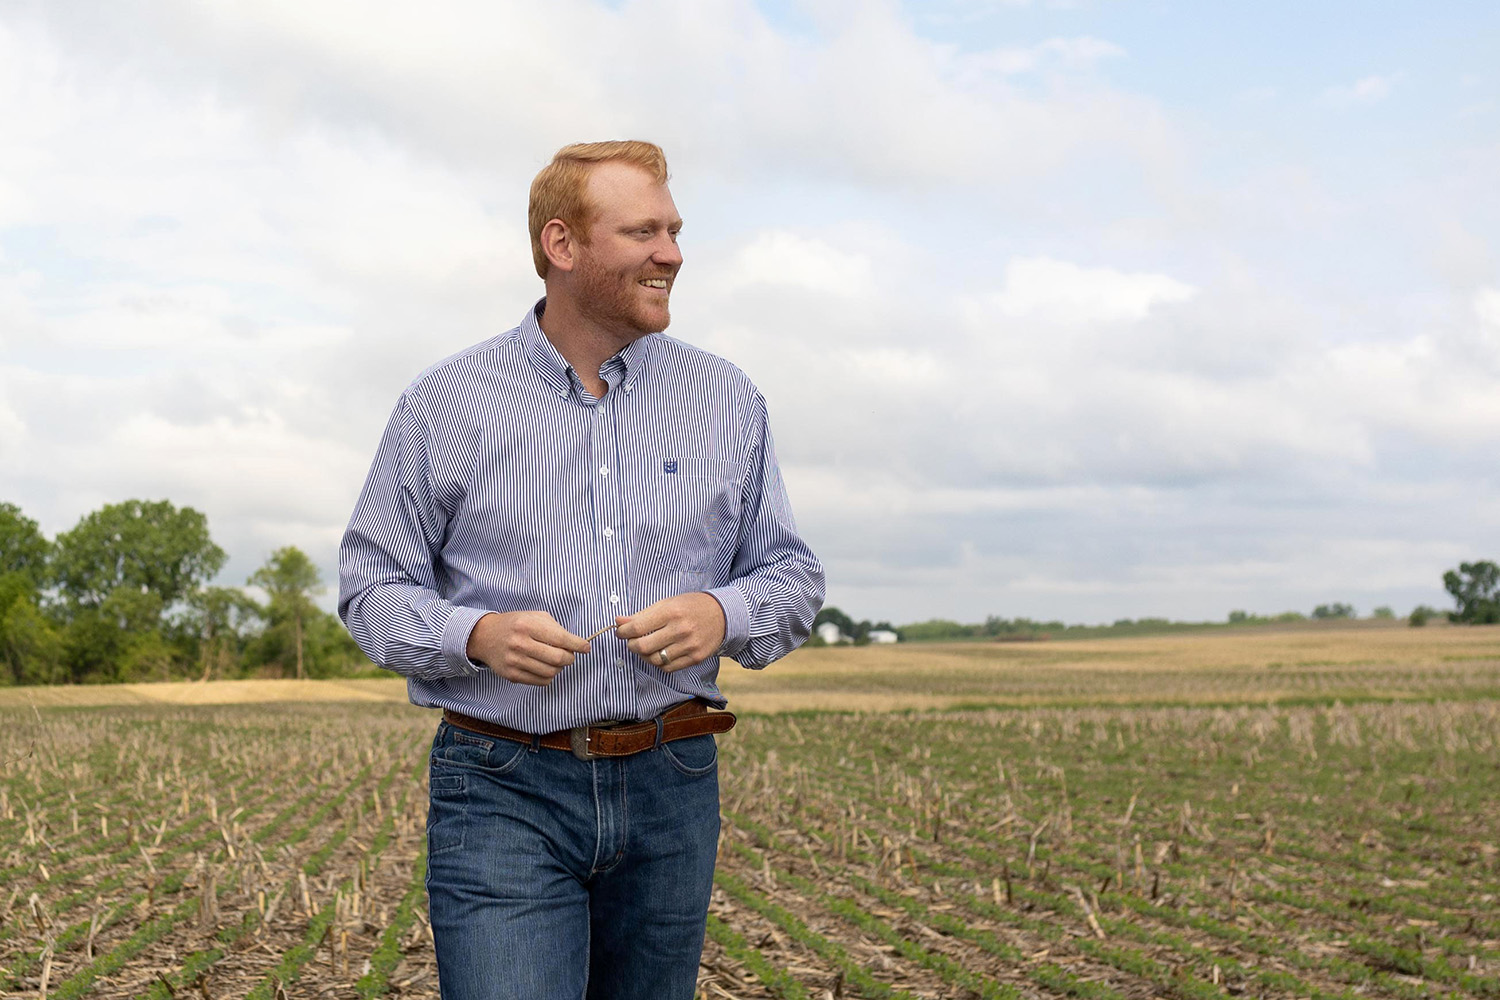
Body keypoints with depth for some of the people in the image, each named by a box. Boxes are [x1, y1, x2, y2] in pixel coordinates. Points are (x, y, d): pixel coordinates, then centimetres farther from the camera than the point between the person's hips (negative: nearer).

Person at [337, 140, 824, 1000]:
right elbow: (372, 587, 5)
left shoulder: (729, 402, 8)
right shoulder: (446, 405, 2)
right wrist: (475, 635, -15)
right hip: (503, 791, -3)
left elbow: (792, 576, 12)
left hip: (671, 789, 3)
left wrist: (722, 615, -10)